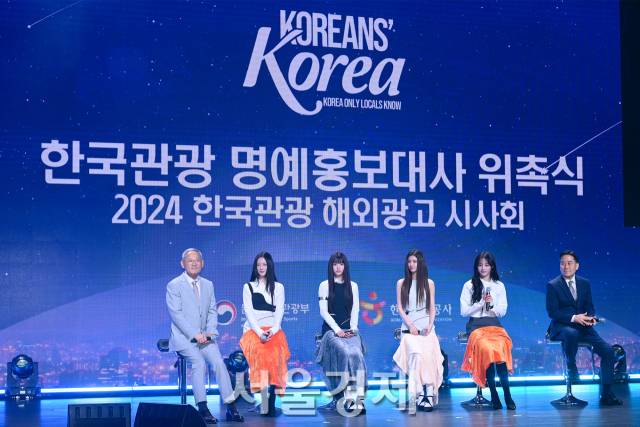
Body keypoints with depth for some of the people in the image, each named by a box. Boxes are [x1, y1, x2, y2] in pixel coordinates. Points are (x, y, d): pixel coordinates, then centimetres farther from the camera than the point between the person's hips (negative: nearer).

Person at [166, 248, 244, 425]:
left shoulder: (208, 285, 15)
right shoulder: (174, 285, -2)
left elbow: (212, 311, 13)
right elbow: (176, 314, -10)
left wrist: (210, 331, -6)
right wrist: (194, 335, -19)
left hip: (204, 336, 4)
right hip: (183, 337, -4)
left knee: (218, 362, -20)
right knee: (199, 362, -29)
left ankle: (231, 408, -21)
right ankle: (202, 409, -26)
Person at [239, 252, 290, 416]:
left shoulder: (278, 287, 18)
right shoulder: (248, 287, 16)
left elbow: (279, 311, 7)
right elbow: (248, 312, 4)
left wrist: (272, 331, -13)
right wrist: (259, 332, -13)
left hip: (273, 330, 0)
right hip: (253, 329, 0)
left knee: (274, 352, -33)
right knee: (259, 351, -34)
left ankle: (271, 402, -35)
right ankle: (264, 400, -36)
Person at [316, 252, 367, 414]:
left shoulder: (353, 286, 17)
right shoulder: (325, 285, 8)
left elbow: (355, 310, 11)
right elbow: (323, 311, 0)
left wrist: (353, 328, -5)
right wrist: (337, 329, -11)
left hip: (349, 330, 2)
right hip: (331, 329, -2)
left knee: (357, 354, -27)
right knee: (344, 353, -31)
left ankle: (359, 398, -34)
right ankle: (346, 395, -30)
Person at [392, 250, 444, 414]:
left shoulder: (429, 283, 14)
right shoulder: (401, 283, 12)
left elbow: (432, 308, 12)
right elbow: (400, 308, 6)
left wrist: (430, 325, -5)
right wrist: (410, 325, -7)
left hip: (426, 327, 1)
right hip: (409, 327, -1)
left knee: (429, 355, -23)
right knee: (416, 354, -26)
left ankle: (429, 394, -26)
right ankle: (419, 395, -29)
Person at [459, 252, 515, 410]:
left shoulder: (499, 286, 16)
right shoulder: (469, 285, 10)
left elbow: (502, 312, 12)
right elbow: (464, 311, 4)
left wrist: (492, 304, -7)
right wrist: (481, 303, -7)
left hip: (494, 325, 2)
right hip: (476, 325, -2)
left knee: (501, 347, -32)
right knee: (487, 348, -33)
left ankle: (507, 394, -27)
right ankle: (494, 395, -26)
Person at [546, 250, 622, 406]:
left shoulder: (585, 283, 11)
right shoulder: (553, 286, -3)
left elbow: (590, 307, 11)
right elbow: (552, 312, -10)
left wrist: (592, 317, -13)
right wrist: (573, 318, -23)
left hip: (582, 326, 5)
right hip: (561, 327, -5)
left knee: (608, 351, -14)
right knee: (572, 333, -42)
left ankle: (606, 394, -7)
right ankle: (571, 367, -14)